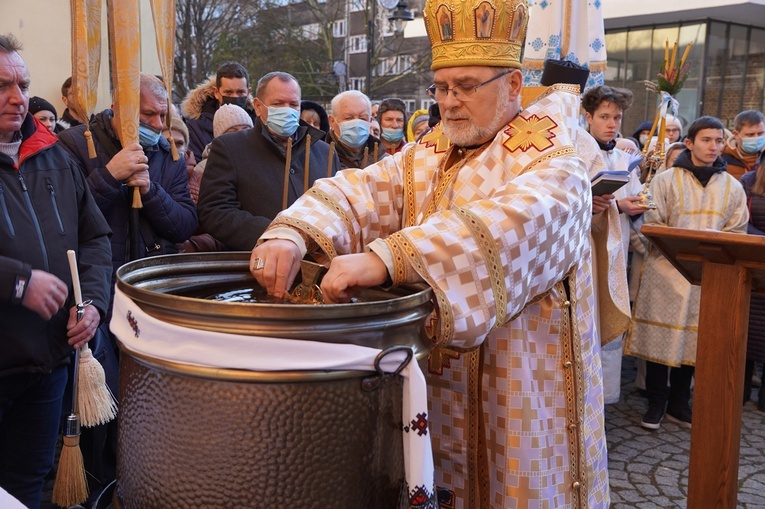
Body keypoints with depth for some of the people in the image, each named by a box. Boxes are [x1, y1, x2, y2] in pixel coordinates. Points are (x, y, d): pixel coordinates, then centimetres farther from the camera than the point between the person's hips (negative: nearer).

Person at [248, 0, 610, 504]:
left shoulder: (555, 169, -11)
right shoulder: (424, 159, 7)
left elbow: (507, 226, -32)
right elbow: (357, 192, -9)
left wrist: (386, 258, -43)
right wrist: (293, 232, -30)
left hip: (520, 400, -4)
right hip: (431, 387, 5)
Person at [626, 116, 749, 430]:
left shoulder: (732, 187, 11)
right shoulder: (665, 180, 2)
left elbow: (737, 232, 8)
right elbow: (652, 226, -3)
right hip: (667, 272, -2)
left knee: (693, 340, 8)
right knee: (660, 337, 0)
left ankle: (679, 404, 21)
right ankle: (656, 403, 13)